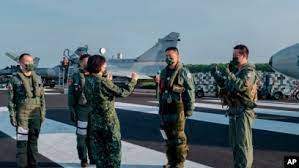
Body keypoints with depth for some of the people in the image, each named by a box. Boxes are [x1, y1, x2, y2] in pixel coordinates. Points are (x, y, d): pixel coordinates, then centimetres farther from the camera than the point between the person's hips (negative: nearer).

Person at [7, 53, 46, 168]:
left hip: (36, 114, 4)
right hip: (22, 114, -4)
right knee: (22, 141, -1)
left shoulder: (38, 79, 9)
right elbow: (11, 100, -3)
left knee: (33, 141, 10)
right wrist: (12, 116, -8)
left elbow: (42, 98, 12)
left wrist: (43, 113, 7)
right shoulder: (15, 79, -3)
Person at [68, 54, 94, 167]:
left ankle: (94, 158, 22)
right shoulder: (76, 77, 0)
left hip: (94, 109, 3)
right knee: (82, 136, 3)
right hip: (81, 110, -2)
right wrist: (72, 110, -5)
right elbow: (71, 95, 0)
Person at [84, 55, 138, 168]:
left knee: (98, 150, 15)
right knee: (114, 150, 9)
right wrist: (133, 81, -2)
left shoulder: (87, 81, 0)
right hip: (109, 121, -6)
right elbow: (122, 92, -16)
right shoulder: (103, 82, -21)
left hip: (94, 121, 6)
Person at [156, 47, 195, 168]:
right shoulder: (164, 72, 15)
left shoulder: (184, 73, -5)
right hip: (165, 110, 7)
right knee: (168, 136, 11)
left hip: (178, 109, -7)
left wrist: (189, 109, -10)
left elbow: (190, 92, -7)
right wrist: (160, 107, 19)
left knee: (178, 136, -3)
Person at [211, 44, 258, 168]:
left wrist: (228, 73, -24)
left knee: (243, 143, -5)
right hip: (233, 111, 9)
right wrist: (216, 74, 6)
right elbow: (224, 85, 20)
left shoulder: (249, 71, -11)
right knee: (234, 143, 15)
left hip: (244, 111, -9)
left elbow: (241, 85, -28)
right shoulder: (235, 69, 14)